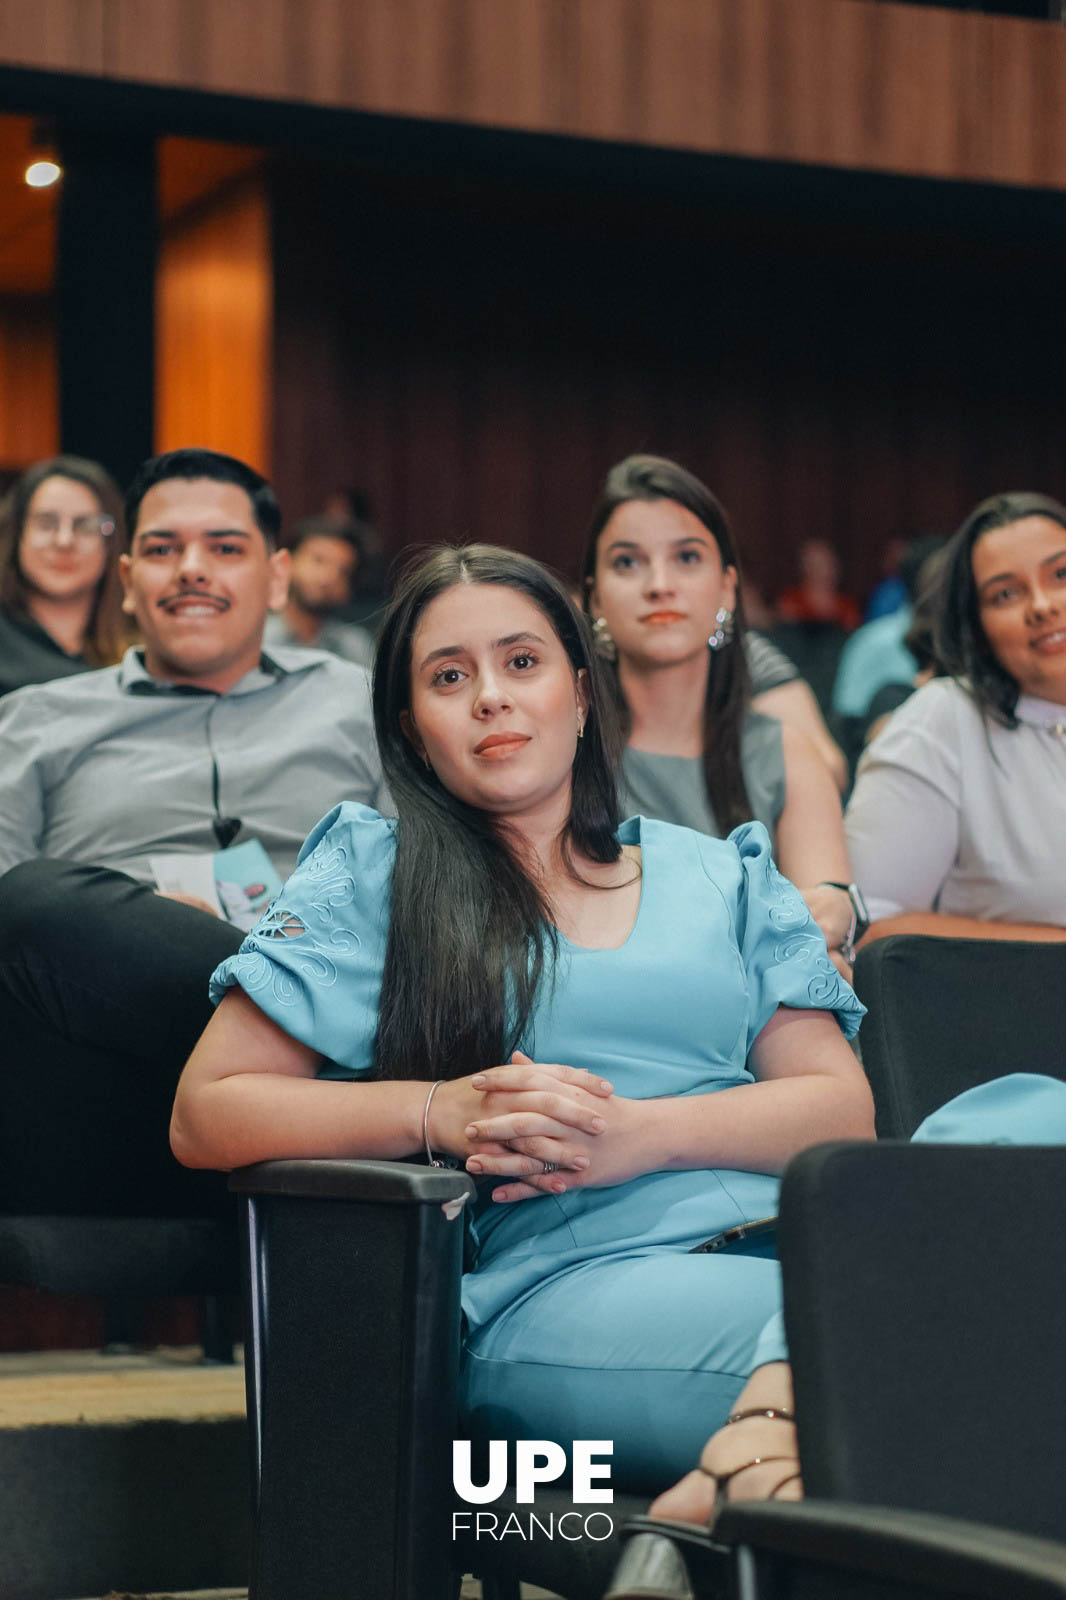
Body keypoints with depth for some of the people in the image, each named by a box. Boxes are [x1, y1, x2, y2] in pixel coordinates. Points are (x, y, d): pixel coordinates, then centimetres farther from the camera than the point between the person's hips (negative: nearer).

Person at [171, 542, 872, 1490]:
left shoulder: (724, 876, 24)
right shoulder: (373, 874, 18)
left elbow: (842, 1108, 13)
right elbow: (205, 1116, 11)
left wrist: (635, 1133, -6)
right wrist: (443, 1114, -5)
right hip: (559, 1284, -4)